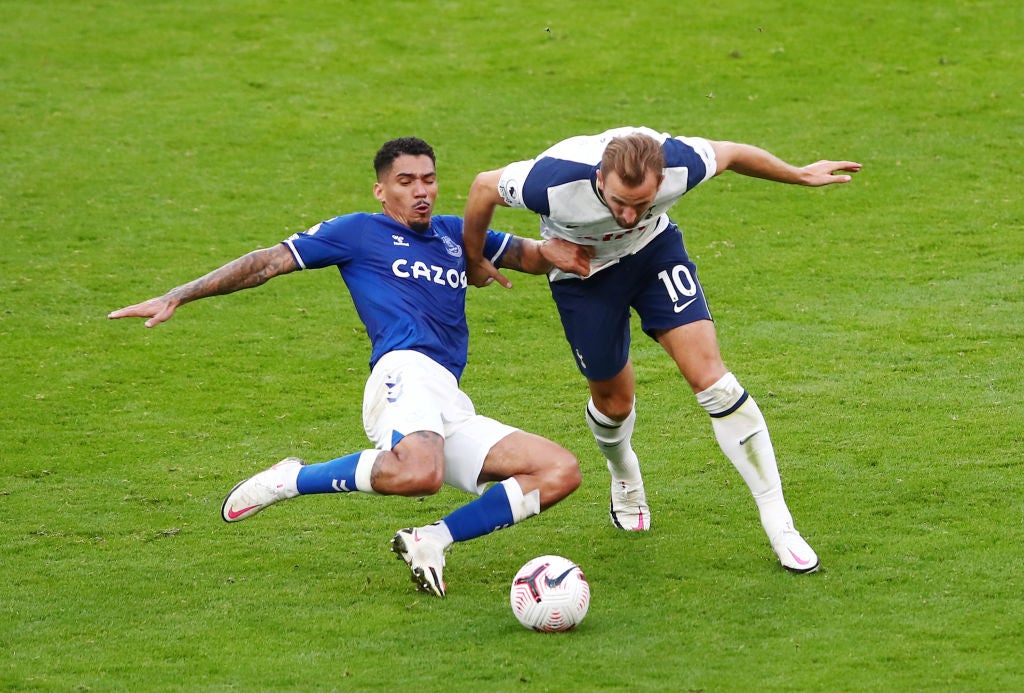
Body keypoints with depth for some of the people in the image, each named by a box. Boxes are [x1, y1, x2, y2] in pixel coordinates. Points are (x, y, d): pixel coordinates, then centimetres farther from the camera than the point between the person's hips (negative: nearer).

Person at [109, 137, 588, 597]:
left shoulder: (455, 235, 29)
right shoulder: (359, 233, 13)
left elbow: (531, 256, 38)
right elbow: (268, 262, 10)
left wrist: (553, 253, 12)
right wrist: (178, 297, 5)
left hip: (454, 411, 7)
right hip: (407, 372, -7)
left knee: (561, 472, -8)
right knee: (420, 473, -39)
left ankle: (430, 542, -8)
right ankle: (293, 480, -13)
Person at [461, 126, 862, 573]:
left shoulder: (679, 164, -35)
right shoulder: (558, 181, -41)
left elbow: (729, 154, -11)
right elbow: (484, 187, -20)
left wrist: (799, 175, 6)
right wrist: (474, 260, -3)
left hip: (655, 251, 1)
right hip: (581, 271, -1)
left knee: (709, 373, -14)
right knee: (614, 400, 7)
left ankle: (777, 520, -9)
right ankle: (624, 477, 46)